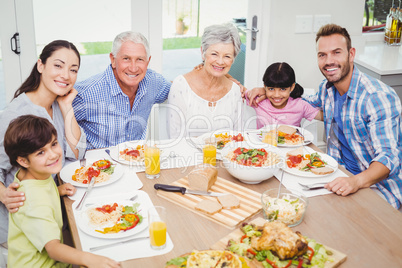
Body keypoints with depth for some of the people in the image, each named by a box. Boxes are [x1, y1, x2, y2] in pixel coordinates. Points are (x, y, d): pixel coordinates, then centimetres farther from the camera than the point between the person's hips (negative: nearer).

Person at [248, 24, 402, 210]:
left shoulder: (378, 97, -21)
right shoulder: (327, 88, 3)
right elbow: (311, 104, 27)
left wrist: (357, 181, -46)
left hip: (378, 189, -7)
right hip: (342, 176, 7)